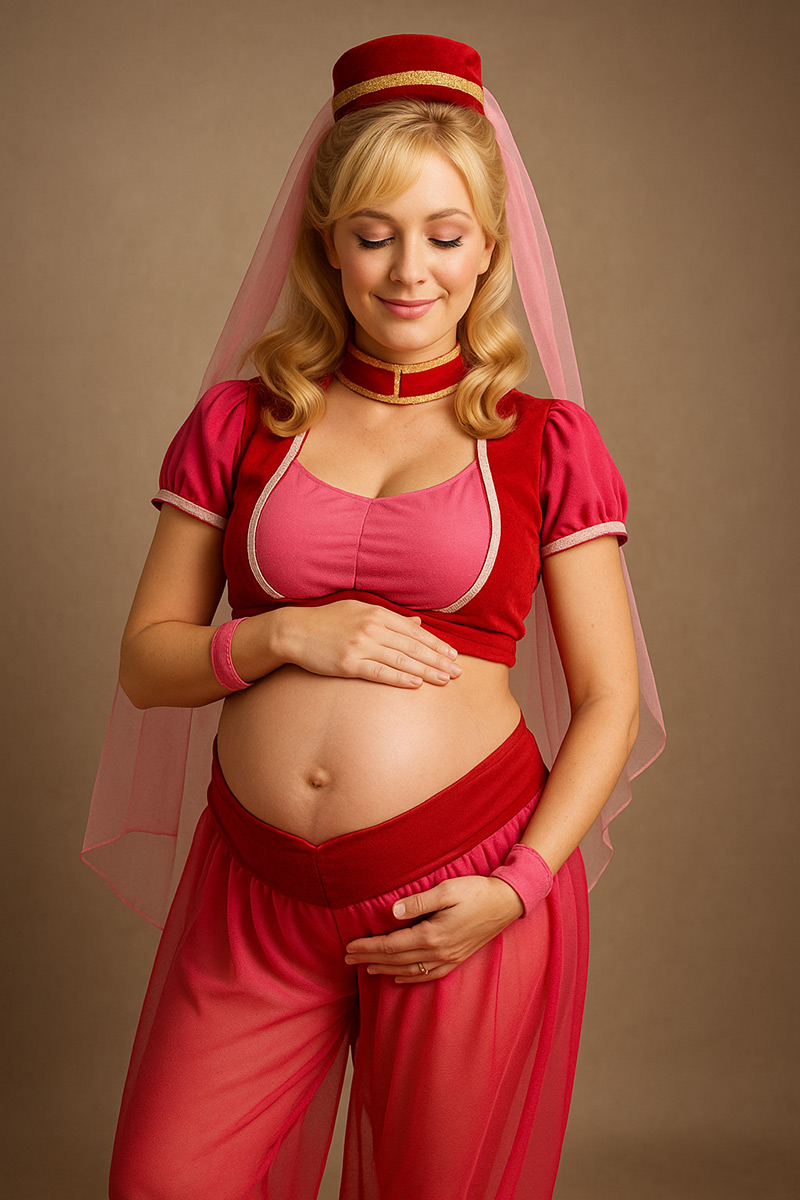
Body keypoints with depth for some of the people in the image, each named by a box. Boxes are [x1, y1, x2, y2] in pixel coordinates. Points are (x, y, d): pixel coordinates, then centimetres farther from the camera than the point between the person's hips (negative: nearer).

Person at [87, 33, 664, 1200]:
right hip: (256, 888, 2)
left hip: (467, 894, -1)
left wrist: (518, 888, -10)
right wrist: (287, 636, -12)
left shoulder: (547, 443, 0)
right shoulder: (238, 423, 5)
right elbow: (144, 662, 6)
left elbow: (609, 703, 1)